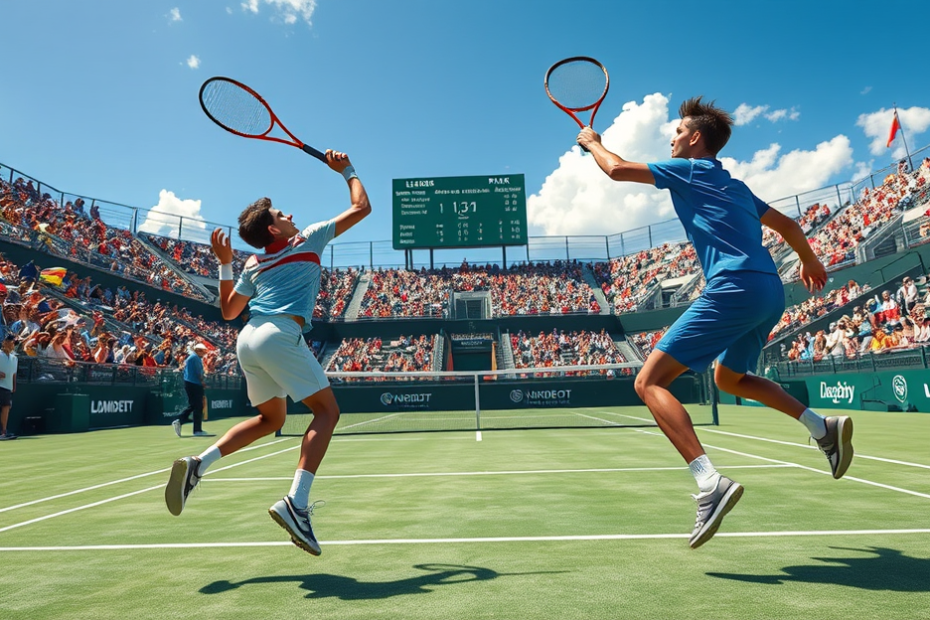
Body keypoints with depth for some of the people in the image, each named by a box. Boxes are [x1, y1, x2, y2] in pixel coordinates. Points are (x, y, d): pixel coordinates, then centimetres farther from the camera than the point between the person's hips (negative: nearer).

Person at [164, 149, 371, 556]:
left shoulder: (252, 265, 22)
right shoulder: (307, 240, 9)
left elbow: (228, 311, 29)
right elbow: (361, 207, 14)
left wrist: (224, 264, 30)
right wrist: (347, 169, 26)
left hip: (248, 339, 8)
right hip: (280, 336, -7)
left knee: (270, 419, 22)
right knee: (327, 410, -4)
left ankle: (199, 464, 6)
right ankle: (296, 503, -20)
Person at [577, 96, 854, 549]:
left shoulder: (691, 170, 5)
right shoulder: (734, 186, 27)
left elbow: (617, 169, 2)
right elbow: (787, 225, 34)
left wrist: (591, 142, 22)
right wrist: (810, 260, 51)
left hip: (734, 288, -9)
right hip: (770, 292, 10)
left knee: (650, 381, -13)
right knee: (729, 378, 32)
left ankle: (710, 482, -27)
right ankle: (823, 426, 23)